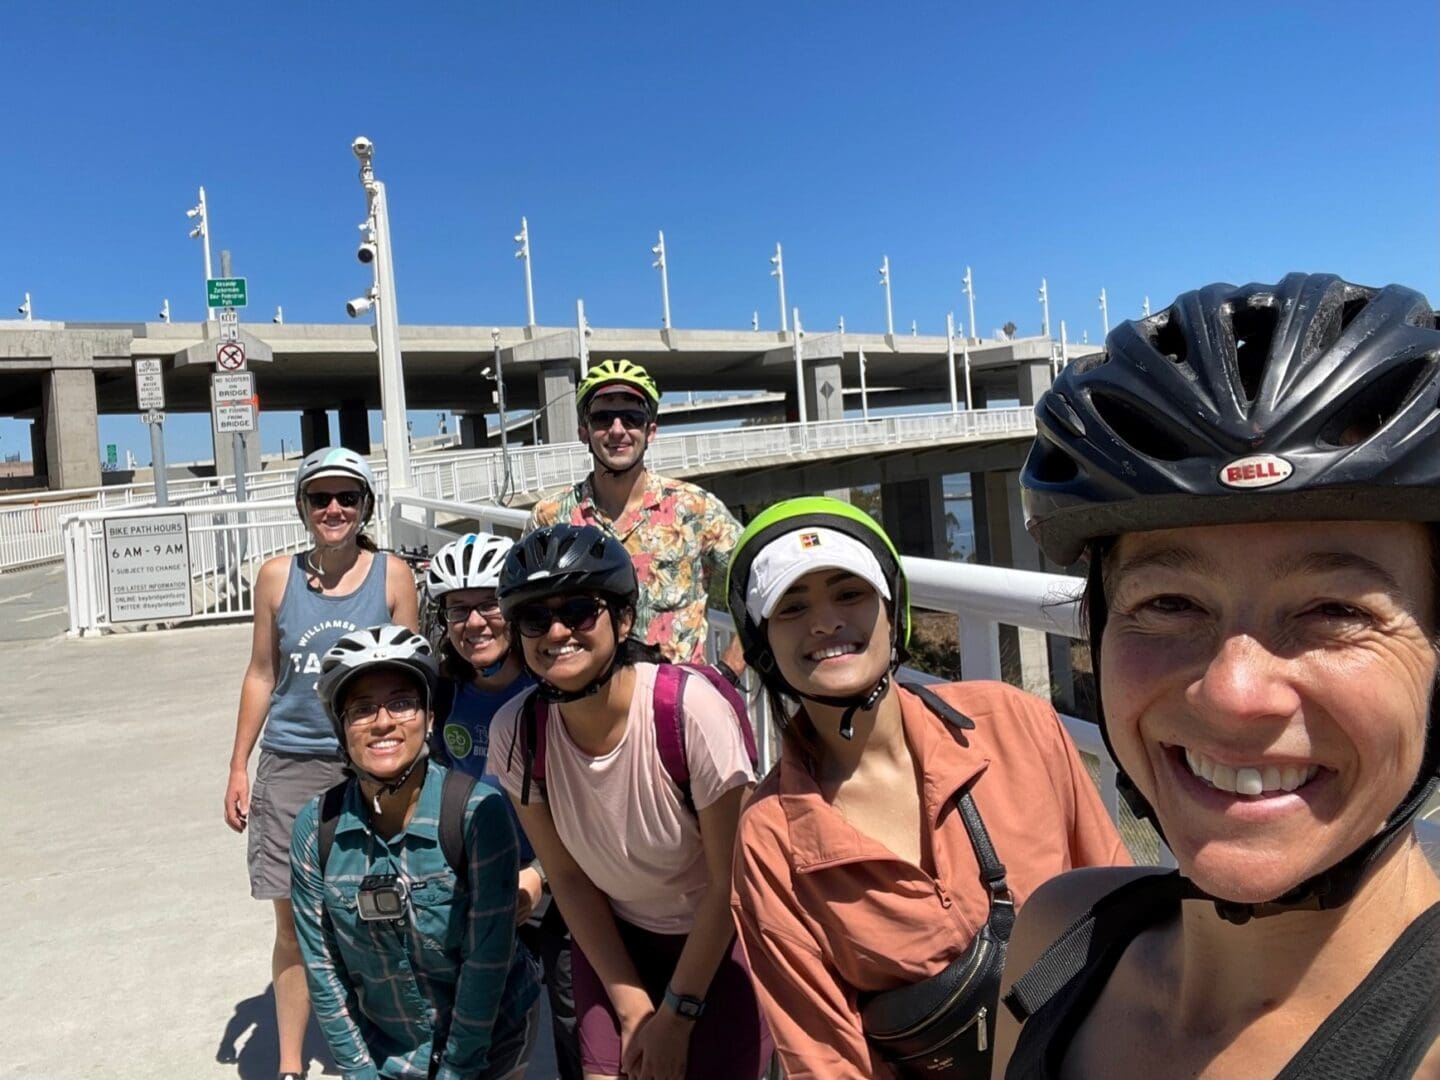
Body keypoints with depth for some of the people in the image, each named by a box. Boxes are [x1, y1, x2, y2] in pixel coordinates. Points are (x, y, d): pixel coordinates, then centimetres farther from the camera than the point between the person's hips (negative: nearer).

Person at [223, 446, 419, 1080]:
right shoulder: (277, 576, 1)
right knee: (294, 922, 7)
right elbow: (261, 674, 9)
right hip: (291, 765, 1)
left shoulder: (393, 575, -3)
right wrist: (238, 767, 8)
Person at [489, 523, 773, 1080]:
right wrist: (632, 1007, -4)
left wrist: (677, 1013, -10)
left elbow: (729, 882, -19)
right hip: (614, 937, 3)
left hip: (717, 938, -3)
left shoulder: (691, 707, -30)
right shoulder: (515, 732, -18)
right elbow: (568, 876, -5)